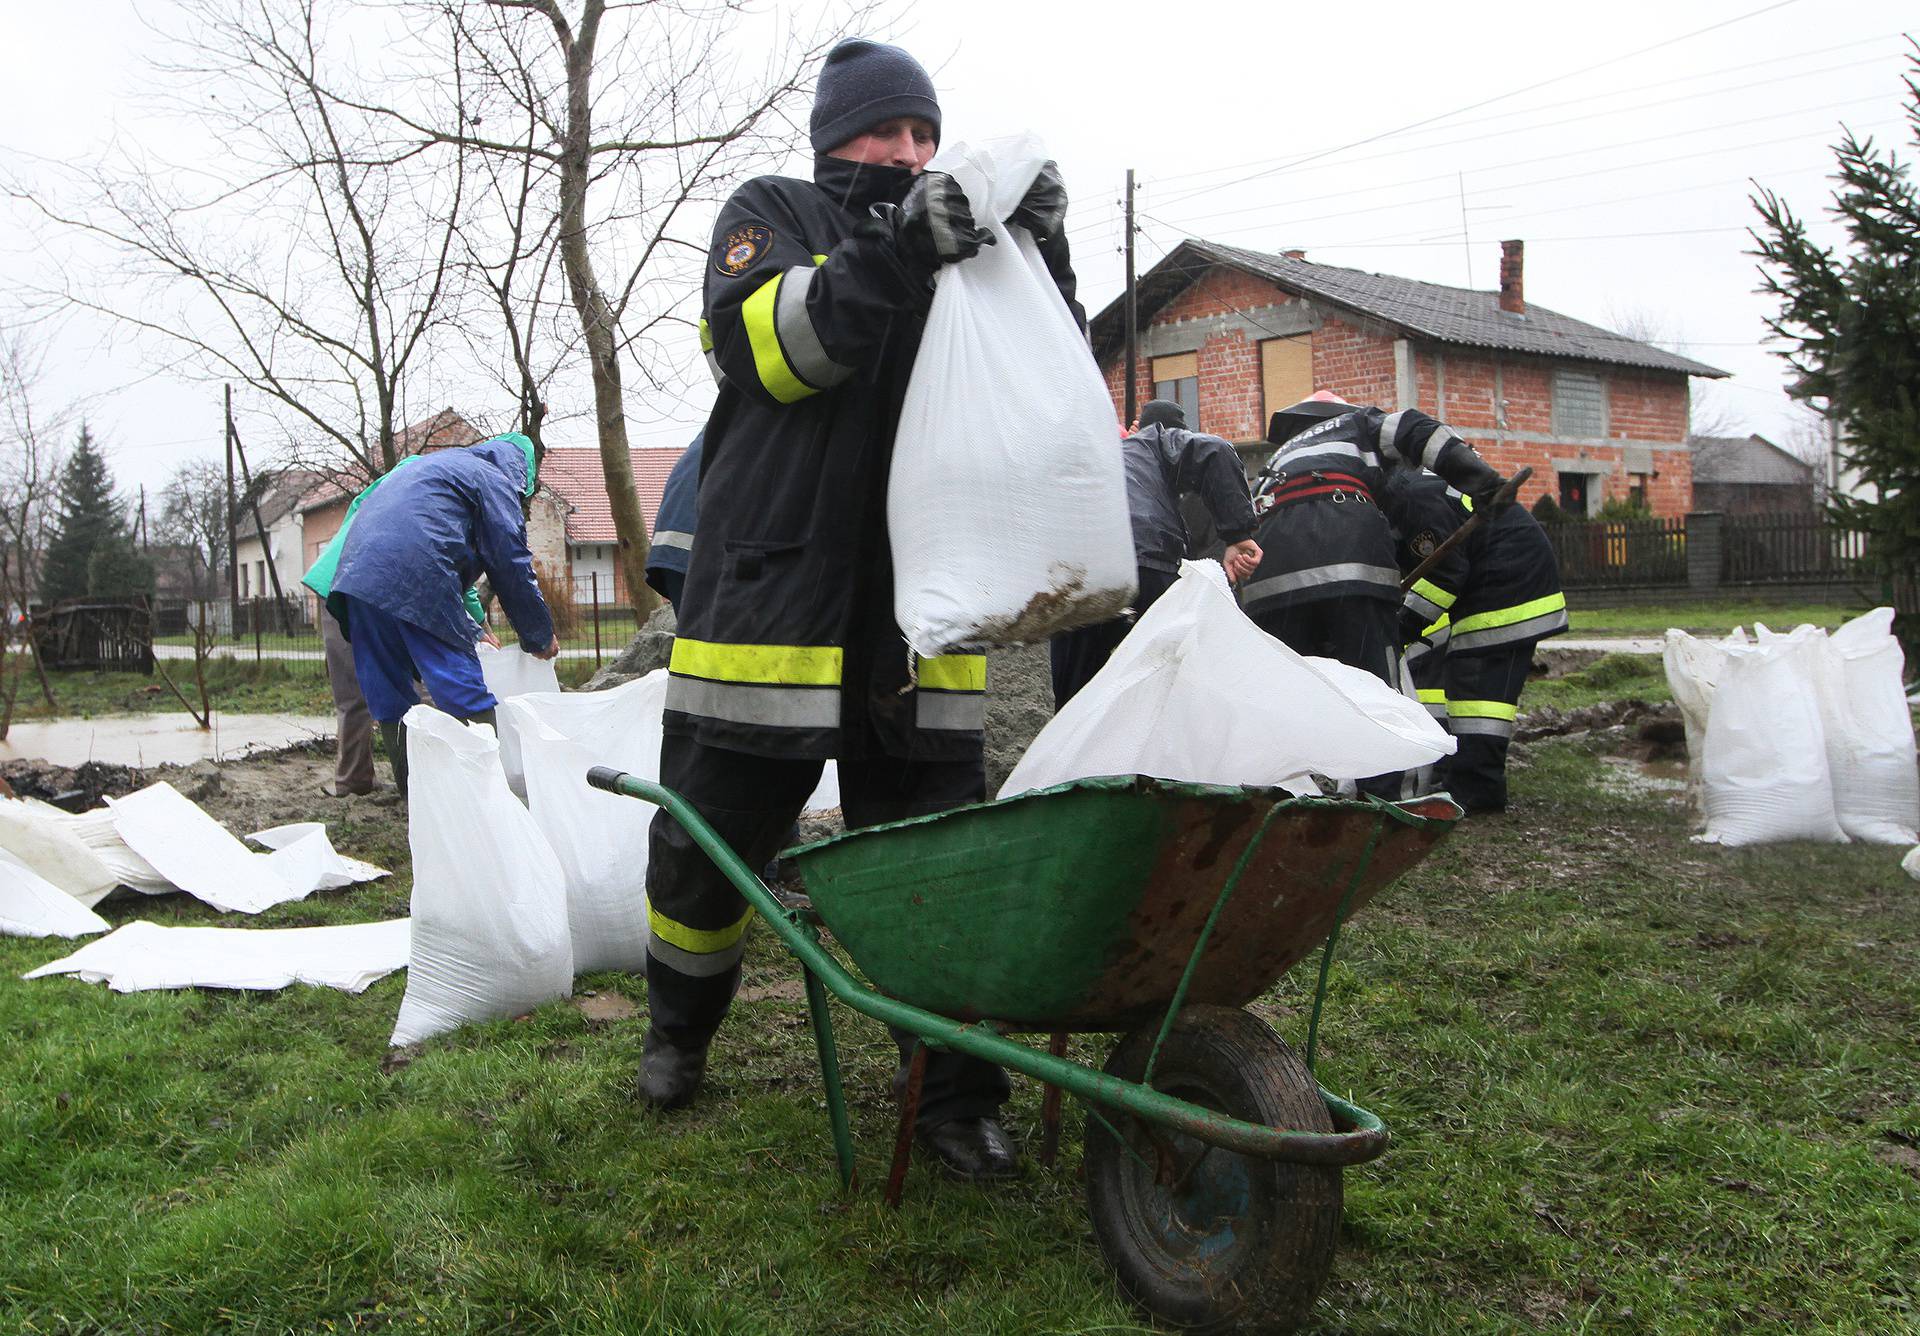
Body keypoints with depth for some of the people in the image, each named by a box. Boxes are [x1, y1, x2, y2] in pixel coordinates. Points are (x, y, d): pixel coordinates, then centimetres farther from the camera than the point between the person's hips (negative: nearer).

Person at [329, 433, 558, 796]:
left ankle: (413, 791, 16)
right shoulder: (495, 480, 8)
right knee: (466, 696, -4)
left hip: (357, 572, 8)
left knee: (388, 697, 11)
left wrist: (473, 626, 38)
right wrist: (539, 636, 13)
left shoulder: (441, 464, 34)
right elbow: (512, 565, 4)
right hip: (415, 583, -8)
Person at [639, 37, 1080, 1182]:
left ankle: (957, 1097, 12)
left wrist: (1044, 261, -6)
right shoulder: (776, 213, 9)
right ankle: (680, 1032, 34)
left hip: (918, 614, 3)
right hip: (769, 597, -2)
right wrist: (895, 251, -22)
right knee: (709, 845, 8)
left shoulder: (963, 247, 19)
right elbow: (765, 346, -12)